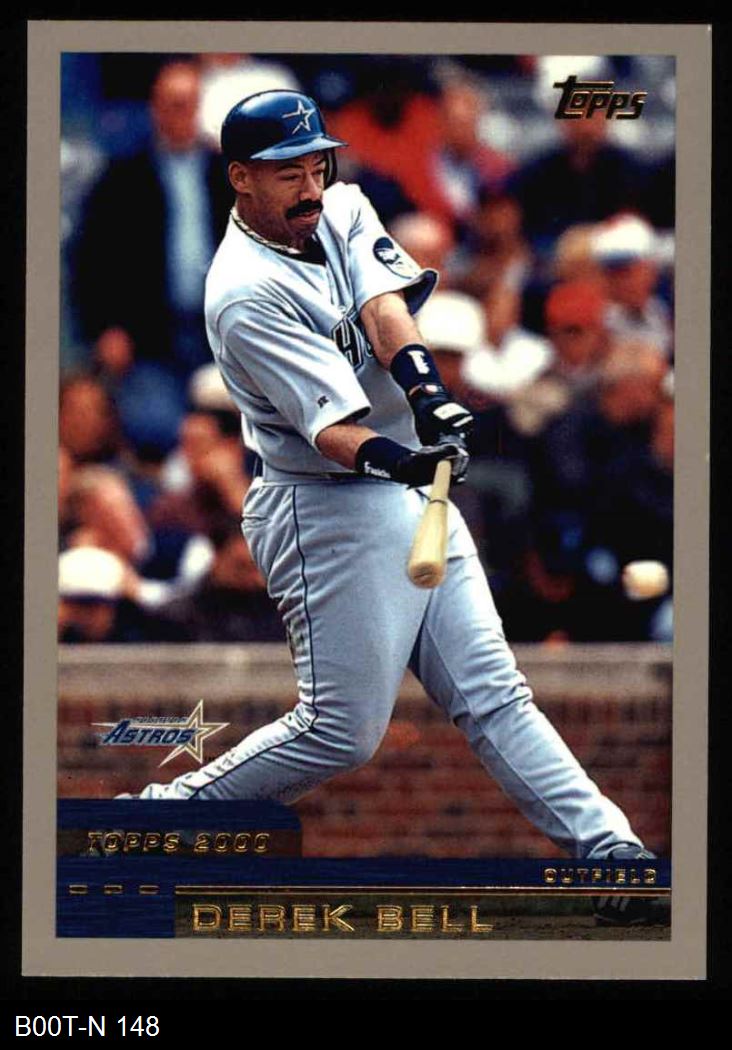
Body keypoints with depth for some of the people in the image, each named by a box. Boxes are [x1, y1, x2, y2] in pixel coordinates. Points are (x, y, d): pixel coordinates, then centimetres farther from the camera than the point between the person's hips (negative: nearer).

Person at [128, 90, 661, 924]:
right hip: (329, 517, -8)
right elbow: (329, 424, -27)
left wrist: (427, 396, -31)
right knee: (342, 730, -5)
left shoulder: (342, 214, 6)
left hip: (415, 499, 8)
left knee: (492, 694, 4)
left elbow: (385, 308, -13)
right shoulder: (247, 293, -18)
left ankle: (609, 848, 0)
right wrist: (393, 458, -47)